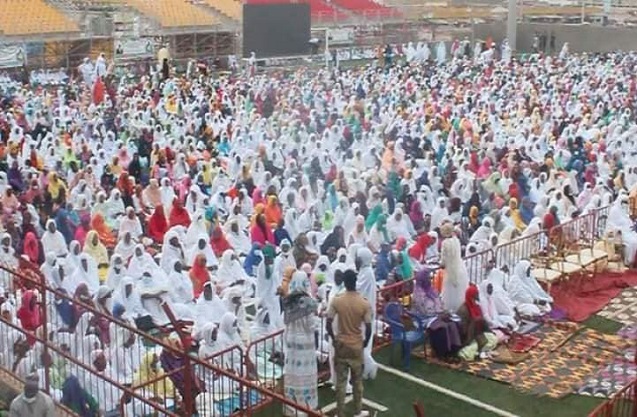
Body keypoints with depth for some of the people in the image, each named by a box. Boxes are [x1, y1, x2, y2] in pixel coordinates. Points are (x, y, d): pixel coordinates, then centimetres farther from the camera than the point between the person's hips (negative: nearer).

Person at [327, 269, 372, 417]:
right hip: (356, 346, 0)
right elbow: (368, 329, -12)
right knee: (357, 380, 16)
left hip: (341, 345, 0)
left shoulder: (336, 300, -12)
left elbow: (328, 324, -11)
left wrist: (333, 338, 6)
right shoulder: (364, 303, -13)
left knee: (341, 381, 10)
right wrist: (365, 342, 7)